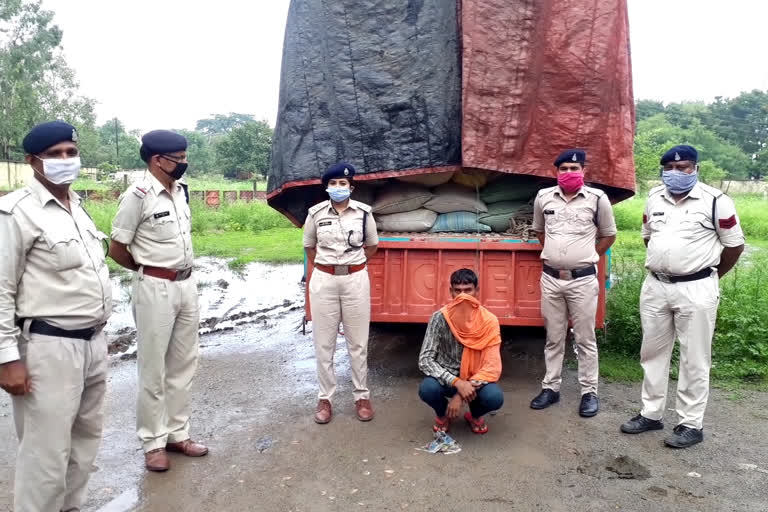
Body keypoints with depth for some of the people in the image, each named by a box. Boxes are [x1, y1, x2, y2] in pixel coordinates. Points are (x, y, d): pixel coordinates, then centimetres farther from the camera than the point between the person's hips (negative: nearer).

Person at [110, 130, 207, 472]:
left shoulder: (180, 191, 6)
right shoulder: (139, 195, -15)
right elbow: (116, 249, -10)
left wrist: (182, 275, 12)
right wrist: (148, 271, 4)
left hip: (187, 285, 7)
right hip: (155, 289, -7)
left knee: (183, 365, 13)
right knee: (153, 369, 5)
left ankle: (177, 434, 26)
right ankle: (153, 442, 19)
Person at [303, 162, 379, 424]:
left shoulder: (363, 212, -2)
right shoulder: (316, 213, -1)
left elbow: (372, 245, 12)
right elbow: (309, 246, 13)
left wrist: (352, 264, 10)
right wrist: (326, 266, 8)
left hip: (356, 280, 0)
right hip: (323, 281, 1)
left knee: (357, 342, 7)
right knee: (324, 343, 6)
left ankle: (362, 396, 20)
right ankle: (324, 398, 19)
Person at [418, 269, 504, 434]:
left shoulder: (489, 321, -15)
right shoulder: (439, 318, -16)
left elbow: (492, 367, -18)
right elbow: (424, 360, -21)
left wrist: (460, 395, -28)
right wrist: (457, 383, -34)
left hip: (475, 379, 0)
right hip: (447, 378, 0)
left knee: (495, 397, -31)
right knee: (426, 389, -33)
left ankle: (475, 415, 8)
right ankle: (443, 414, 6)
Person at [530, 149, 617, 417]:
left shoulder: (597, 198, -5)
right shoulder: (543, 197, 4)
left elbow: (608, 235, 8)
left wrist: (586, 257, 7)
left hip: (583, 280, -3)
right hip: (550, 278, 3)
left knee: (585, 339, 5)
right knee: (553, 338, 13)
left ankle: (589, 392, 17)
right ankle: (551, 388, 24)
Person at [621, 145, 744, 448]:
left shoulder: (715, 201, -8)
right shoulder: (654, 199, 8)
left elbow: (735, 245, -1)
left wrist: (710, 276, 8)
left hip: (696, 290, -5)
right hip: (655, 287, 6)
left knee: (694, 360, 4)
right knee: (652, 353, 13)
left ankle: (691, 424, 16)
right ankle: (651, 414, 26)